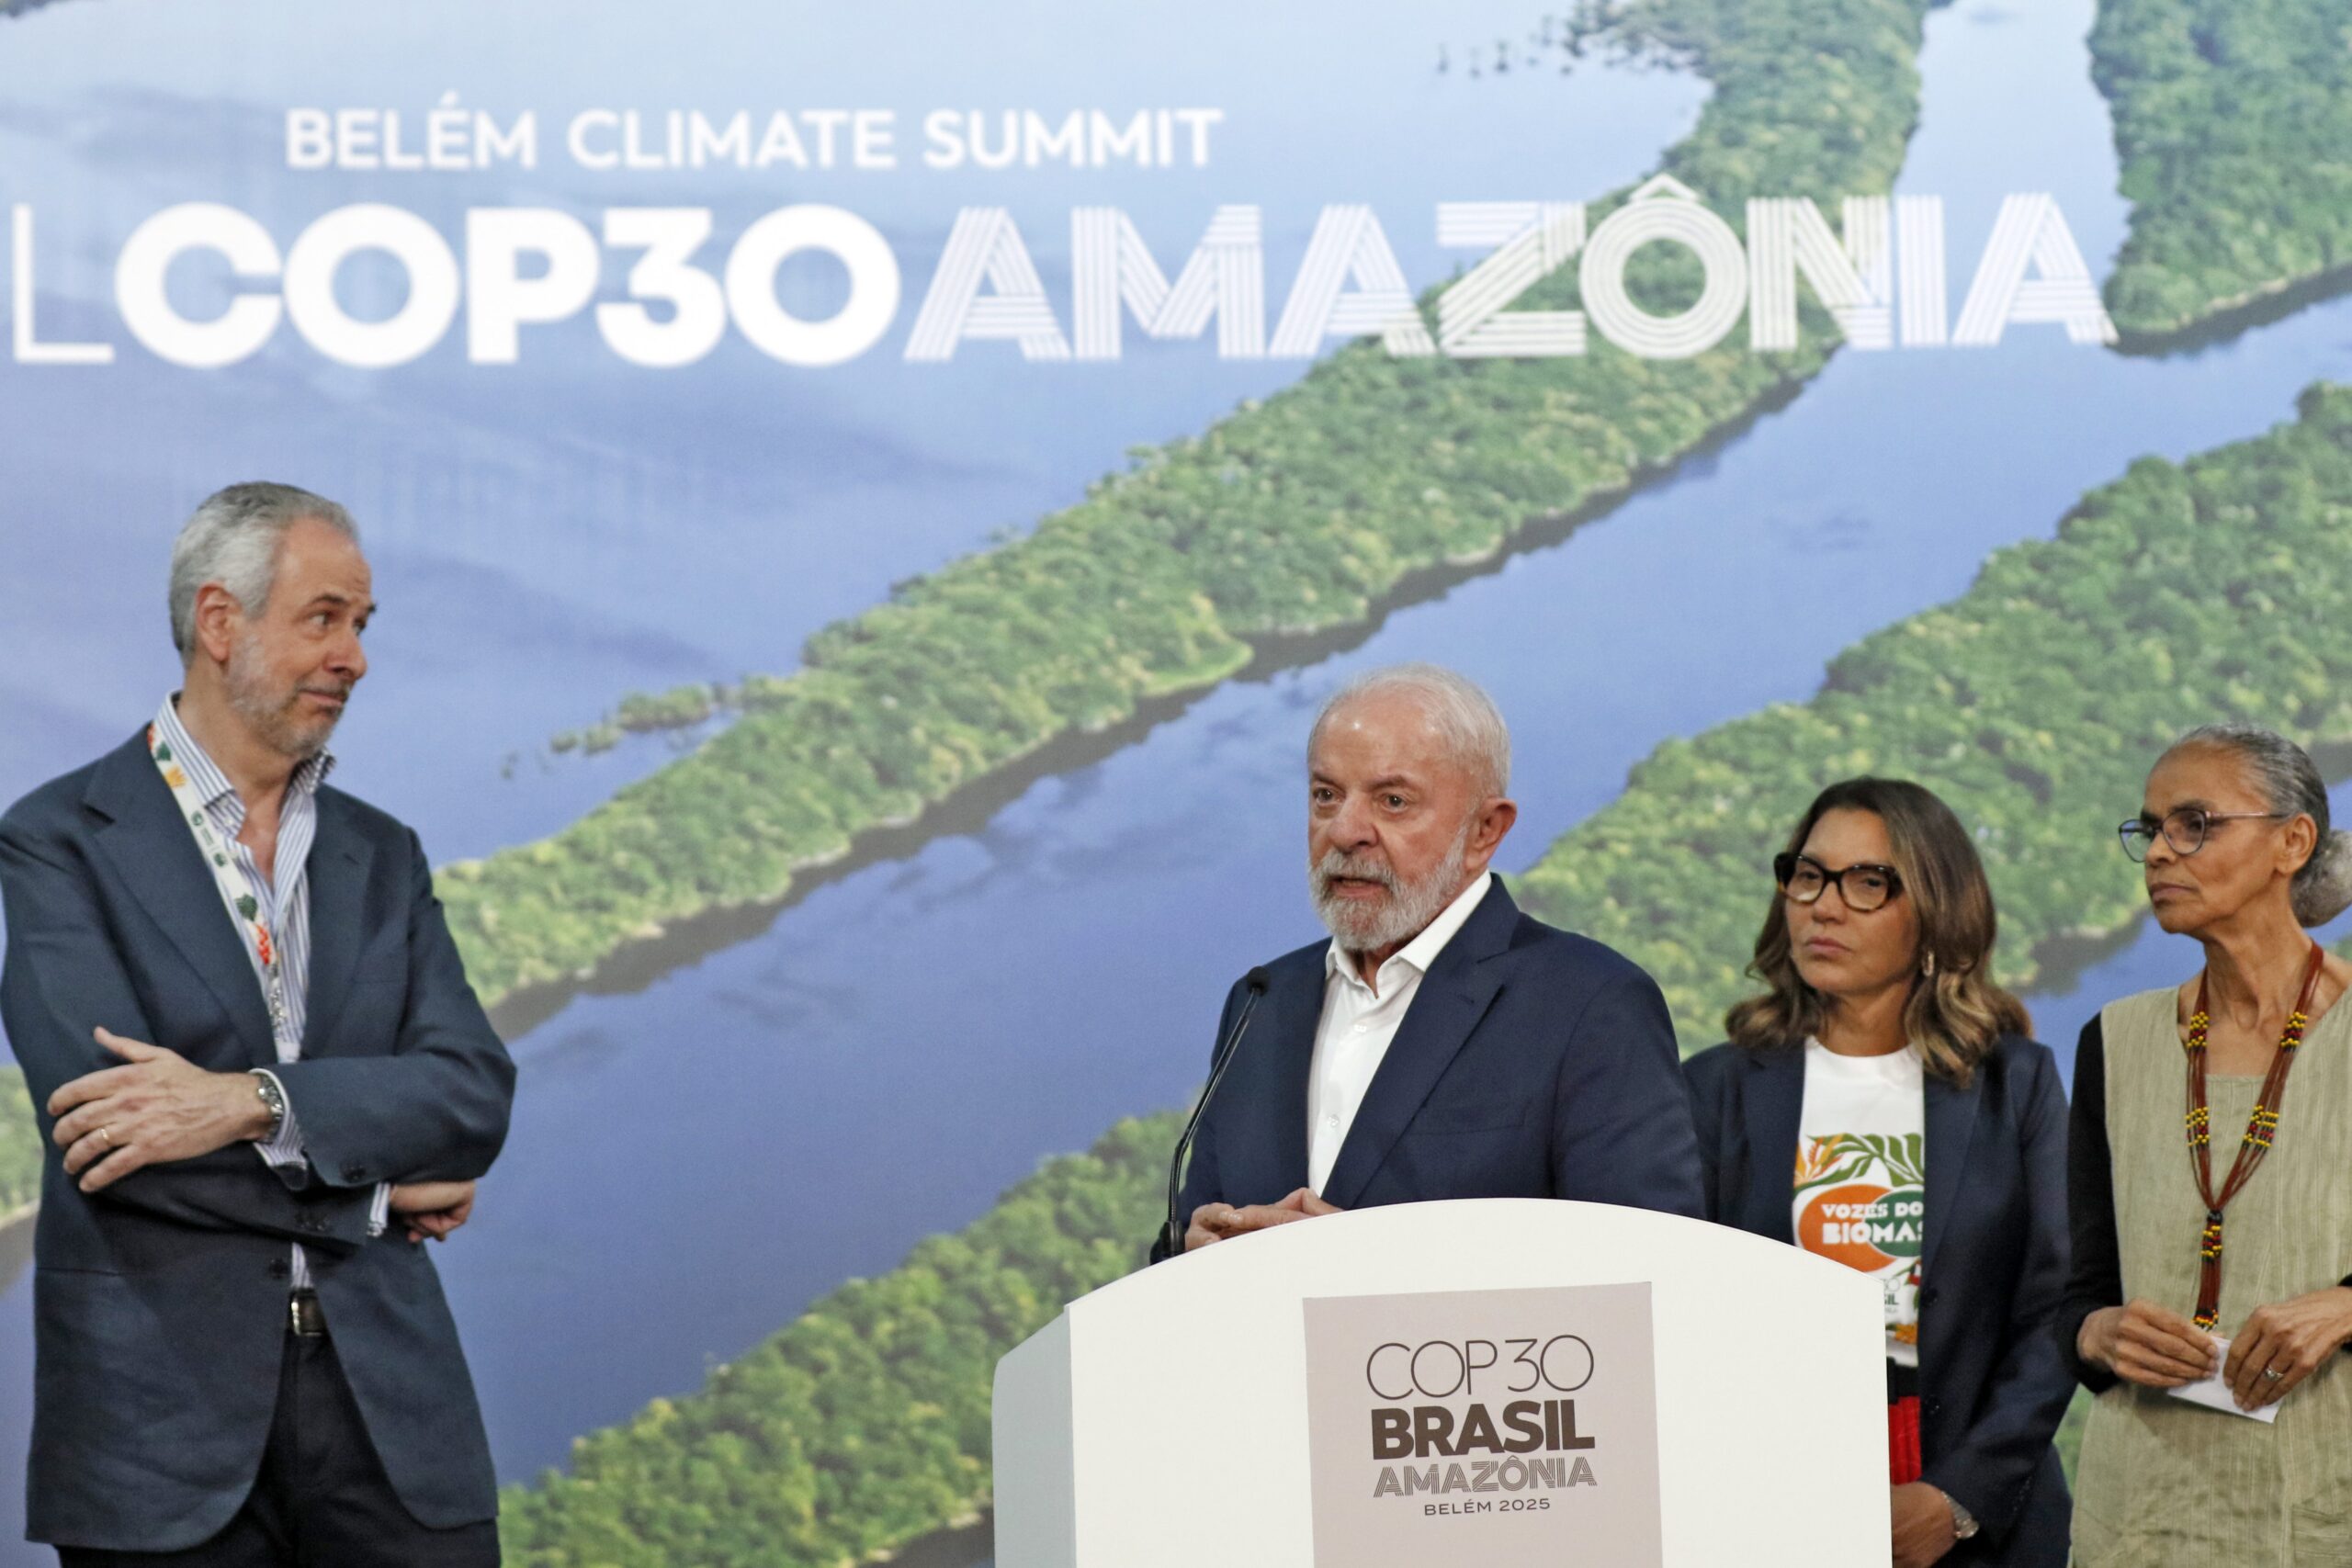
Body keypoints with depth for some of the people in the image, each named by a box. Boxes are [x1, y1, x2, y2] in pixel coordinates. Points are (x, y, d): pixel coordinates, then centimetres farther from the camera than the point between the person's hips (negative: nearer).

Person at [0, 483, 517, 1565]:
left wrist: (251, 1101, -17)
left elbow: (477, 1095, -1)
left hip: (385, 1396, 4)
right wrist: (373, 1187, -7)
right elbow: (91, 1109, -13)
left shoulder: (382, 857, 14)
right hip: (163, 1415, -4)